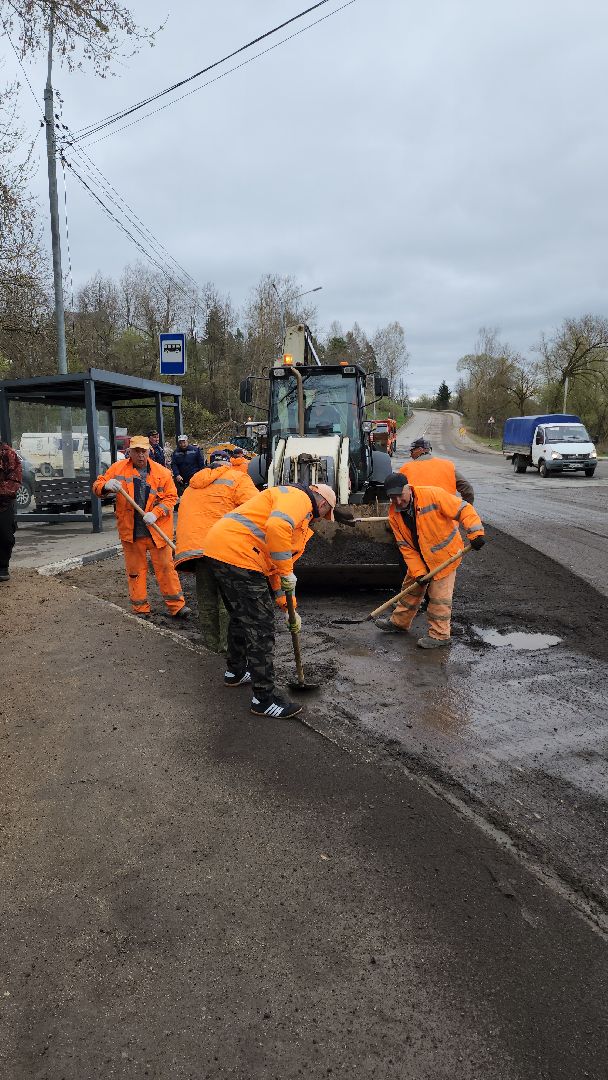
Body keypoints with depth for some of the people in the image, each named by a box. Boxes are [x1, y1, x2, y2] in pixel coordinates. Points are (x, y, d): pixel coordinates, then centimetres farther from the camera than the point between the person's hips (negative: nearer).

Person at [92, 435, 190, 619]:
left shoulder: (162, 472, -1)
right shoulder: (118, 469, 2)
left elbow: (171, 497, 0)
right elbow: (97, 486, 3)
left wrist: (156, 513, -15)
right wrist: (107, 485, -21)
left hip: (157, 530, -1)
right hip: (130, 531, 1)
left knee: (165, 567, 3)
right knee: (135, 570, 9)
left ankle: (176, 605, 11)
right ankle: (140, 608, 20)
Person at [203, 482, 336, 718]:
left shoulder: (301, 516, 27)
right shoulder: (299, 497, -4)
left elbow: (275, 564, 29)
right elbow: (277, 527, -27)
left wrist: (288, 606, 27)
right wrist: (287, 573, -18)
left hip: (219, 549, 11)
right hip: (237, 554, -11)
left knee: (241, 617, 27)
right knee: (261, 626, -5)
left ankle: (235, 671, 47)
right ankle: (264, 699, 3)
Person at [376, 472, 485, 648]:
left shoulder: (433, 495, -26)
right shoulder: (394, 515, -10)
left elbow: (463, 509, -24)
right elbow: (406, 547, -7)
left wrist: (475, 533, -36)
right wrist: (418, 572, -15)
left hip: (445, 553, -6)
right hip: (420, 557, 6)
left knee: (439, 596, -3)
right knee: (411, 587, 18)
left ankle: (439, 635, 9)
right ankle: (399, 622, 35)